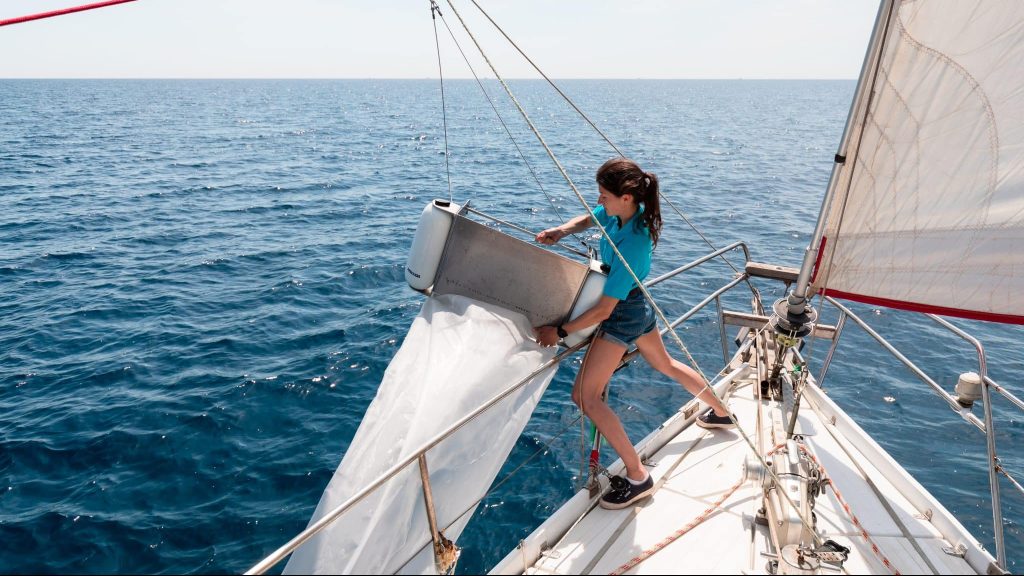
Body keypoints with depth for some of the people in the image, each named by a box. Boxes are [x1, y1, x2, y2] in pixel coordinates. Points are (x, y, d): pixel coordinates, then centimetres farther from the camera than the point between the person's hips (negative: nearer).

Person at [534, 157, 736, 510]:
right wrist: (561, 231, -11)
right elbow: (586, 220, 10)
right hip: (639, 307, 9)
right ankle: (720, 413, 52)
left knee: (585, 396, -6)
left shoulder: (631, 247, -34)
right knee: (665, 364, 31)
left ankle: (638, 477, 0)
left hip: (621, 316, -9)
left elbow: (603, 310, -30)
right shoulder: (626, 211, -11)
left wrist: (559, 331, -23)